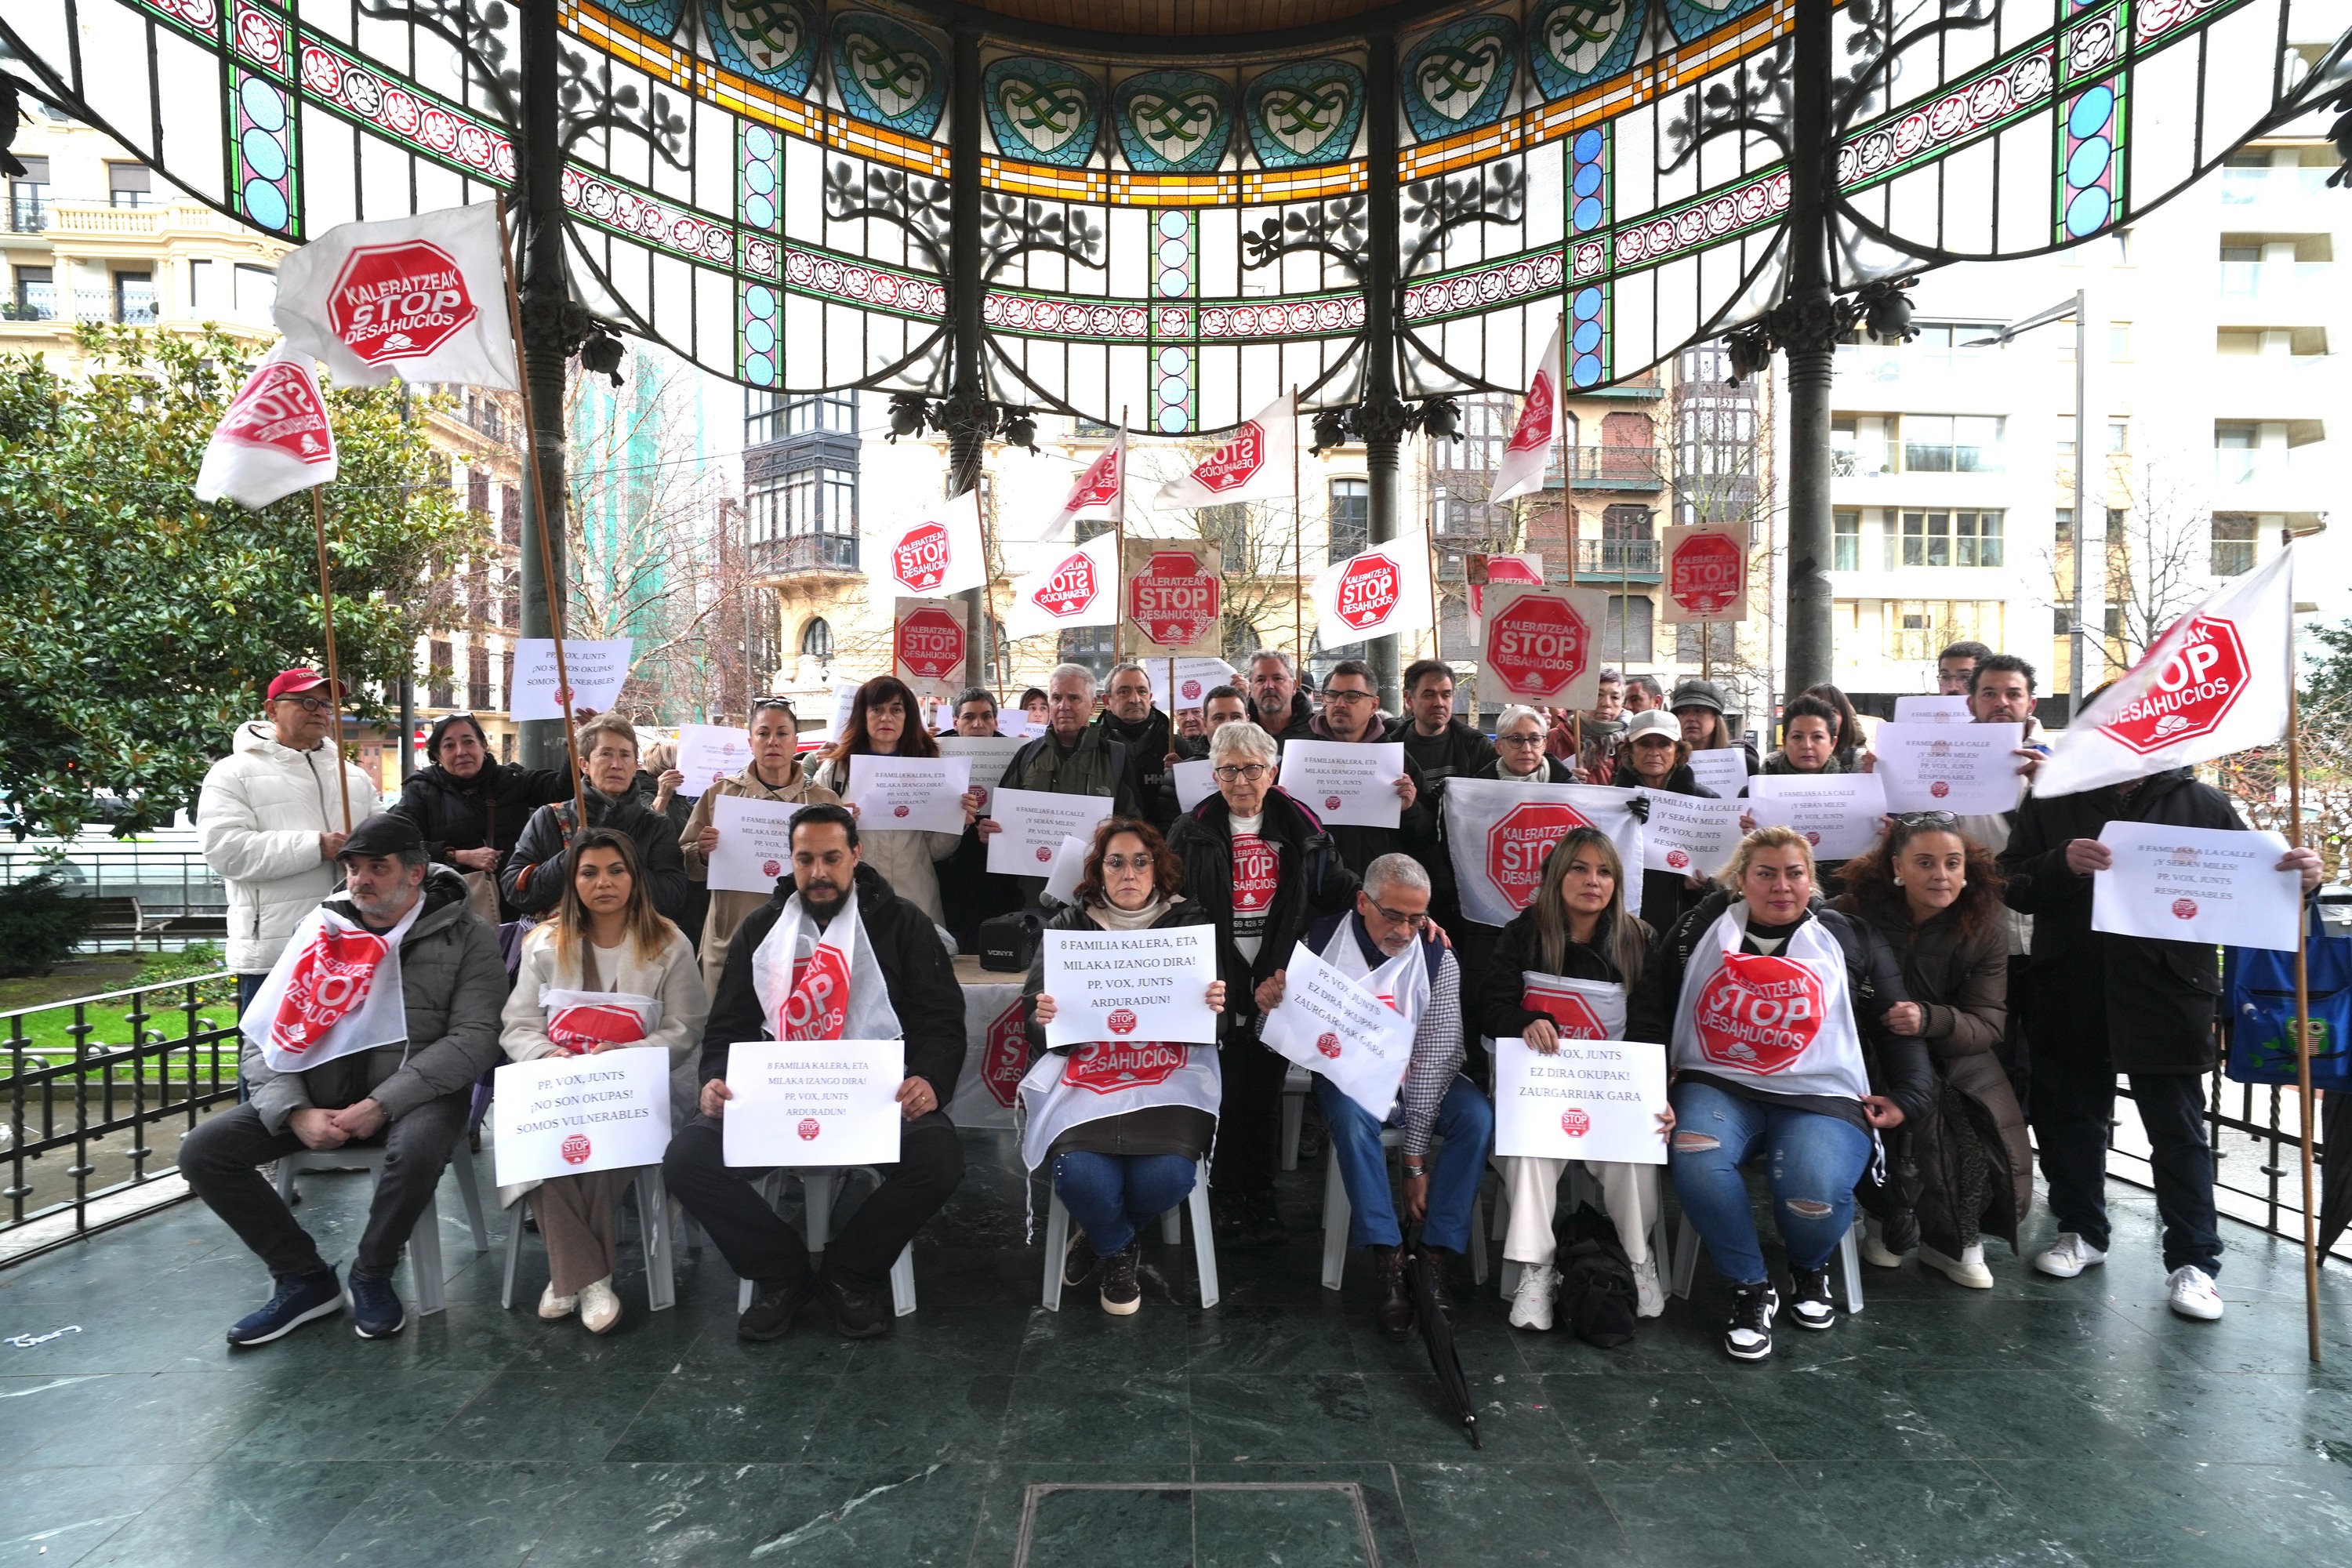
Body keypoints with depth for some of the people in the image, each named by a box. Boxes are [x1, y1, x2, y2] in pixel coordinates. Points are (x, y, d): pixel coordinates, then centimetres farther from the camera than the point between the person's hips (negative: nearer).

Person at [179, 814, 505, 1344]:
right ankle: (304, 1279, 3)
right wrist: (295, 1112, -11)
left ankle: (371, 1276, -6)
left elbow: (474, 1038, -11)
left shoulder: (467, 936, -3)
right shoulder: (319, 930, 9)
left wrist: (382, 1104, -20)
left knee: (418, 1147, -36)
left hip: (414, 1094, -5)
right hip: (318, 1094, 5)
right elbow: (263, 1036, 6)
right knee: (203, 1149, -12)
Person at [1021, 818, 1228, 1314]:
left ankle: (1100, 1236, 12)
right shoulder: (1069, 926, 11)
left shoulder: (1189, 923, 10)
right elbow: (1040, 1033, 8)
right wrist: (1043, 1020, -16)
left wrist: (1215, 1008, -19)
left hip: (1169, 1074, 0)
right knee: (1081, 1175, -27)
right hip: (1086, 1072, 0)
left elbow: (1211, 1026, 6)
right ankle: (1118, 1250, 12)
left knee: (1165, 1176, -26)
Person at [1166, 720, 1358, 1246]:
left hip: (1279, 982, 1)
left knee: (1265, 1092, 7)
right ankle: (1227, 1202, 20)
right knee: (1225, 1095, 2)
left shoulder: (1300, 827, 7)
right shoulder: (1192, 832, 2)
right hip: (1219, 984, -1)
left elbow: (1338, 887, 5)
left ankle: (1261, 1198, 24)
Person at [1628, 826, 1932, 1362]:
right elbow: (1650, 1001, 10)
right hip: (1718, 1085, 1)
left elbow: (1898, 1026, 16)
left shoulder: (1851, 940, 14)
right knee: (1695, 1162, -32)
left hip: (1821, 1096, 0)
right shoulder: (1703, 926, 12)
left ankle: (1809, 1267, 10)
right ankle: (1750, 1288, -6)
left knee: (1814, 1196, -29)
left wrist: (1908, 1097, 3)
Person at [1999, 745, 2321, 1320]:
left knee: (2179, 1133, 7)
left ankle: (2193, 1262, 19)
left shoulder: (2203, 805, 3)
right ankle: (2082, 1232, 32)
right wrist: (2061, 864, -22)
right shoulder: (2051, 801, 2)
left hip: (2167, 999, -1)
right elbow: (2012, 884, -3)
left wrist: (2296, 880, -15)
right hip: (2070, 1002, 1)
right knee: (2072, 1118, 14)